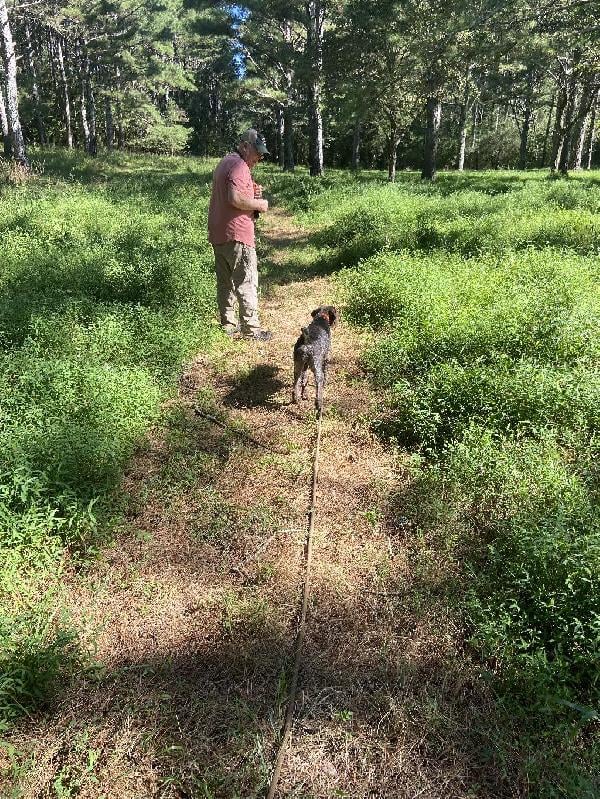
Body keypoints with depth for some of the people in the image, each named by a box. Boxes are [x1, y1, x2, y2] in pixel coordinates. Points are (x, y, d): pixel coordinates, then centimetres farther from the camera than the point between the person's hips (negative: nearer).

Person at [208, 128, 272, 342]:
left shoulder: (225, 162, 20)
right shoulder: (239, 166, -12)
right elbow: (235, 199, -25)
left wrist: (252, 192, 10)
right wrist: (258, 204, -10)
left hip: (218, 234, 10)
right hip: (236, 235, -10)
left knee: (225, 282, 13)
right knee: (246, 282, -5)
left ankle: (228, 324, 19)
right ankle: (251, 329, -2)